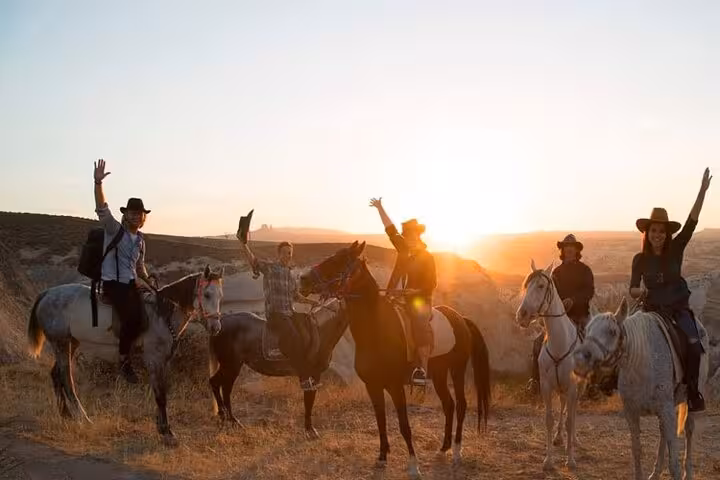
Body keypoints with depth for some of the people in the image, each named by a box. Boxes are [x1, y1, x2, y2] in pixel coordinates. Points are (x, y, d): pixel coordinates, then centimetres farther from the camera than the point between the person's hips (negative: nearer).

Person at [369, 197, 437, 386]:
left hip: (420, 300, -7)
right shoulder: (403, 249, 10)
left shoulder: (427, 257, -6)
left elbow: (432, 283, -5)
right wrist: (380, 208, 17)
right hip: (401, 299, 7)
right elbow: (390, 229, 15)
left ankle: (423, 370, -26)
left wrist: (416, 291, -17)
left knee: (420, 329, -25)